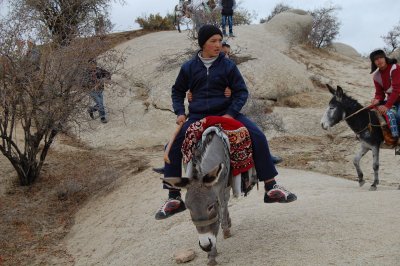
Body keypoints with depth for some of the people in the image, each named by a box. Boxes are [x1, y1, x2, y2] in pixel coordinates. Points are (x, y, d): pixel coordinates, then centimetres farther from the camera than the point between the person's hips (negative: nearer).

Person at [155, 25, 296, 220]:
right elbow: (178, 91, 19)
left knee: (258, 137, -20)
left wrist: (230, 113, -14)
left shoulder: (228, 65, 0)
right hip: (197, 116, 1)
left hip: (226, 113, -1)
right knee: (172, 147, -19)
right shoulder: (189, 67, 5)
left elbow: (241, 91, 1)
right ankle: (174, 198, -6)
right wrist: (180, 112, 3)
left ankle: (270, 188, -8)